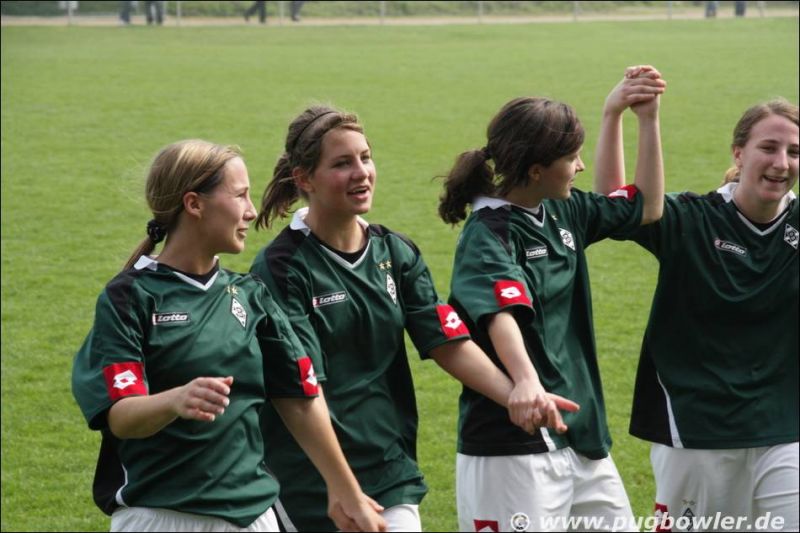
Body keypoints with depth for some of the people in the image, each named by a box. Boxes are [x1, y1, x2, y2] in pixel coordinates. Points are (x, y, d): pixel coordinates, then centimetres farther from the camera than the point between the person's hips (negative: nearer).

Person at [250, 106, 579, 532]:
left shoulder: (396, 253, 6)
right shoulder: (280, 268, -10)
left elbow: (449, 342, -1)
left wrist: (514, 393, -19)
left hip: (392, 477, 4)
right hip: (310, 492, -4)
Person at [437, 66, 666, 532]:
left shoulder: (564, 212, 9)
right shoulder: (488, 235, -15)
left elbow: (647, 207, 22)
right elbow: (502, 316, -34)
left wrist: (649, 118, 14)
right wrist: (526, 383, -52)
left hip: (581, 428, 8)